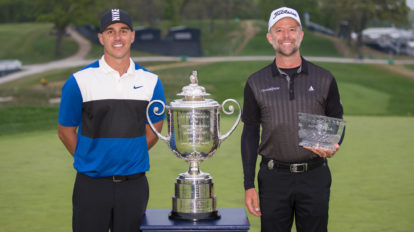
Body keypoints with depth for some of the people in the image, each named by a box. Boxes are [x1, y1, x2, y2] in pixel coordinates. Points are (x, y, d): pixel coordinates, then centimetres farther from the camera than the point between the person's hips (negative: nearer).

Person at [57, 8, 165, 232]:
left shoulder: (150, 81, 3)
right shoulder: (78, 81, -4)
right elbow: (65, 131, 4)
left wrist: (129, 158, 11)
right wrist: (91, 161, 9)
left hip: (134, 185, 2)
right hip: (92, 186, -2)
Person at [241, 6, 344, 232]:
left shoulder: (324, 79, 5)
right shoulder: (256, 83, 5)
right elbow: (250, 134, 6)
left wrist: (332, 145, -12)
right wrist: (249, 186, 0)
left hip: (315, 178, 0)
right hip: (274, 179, 0)